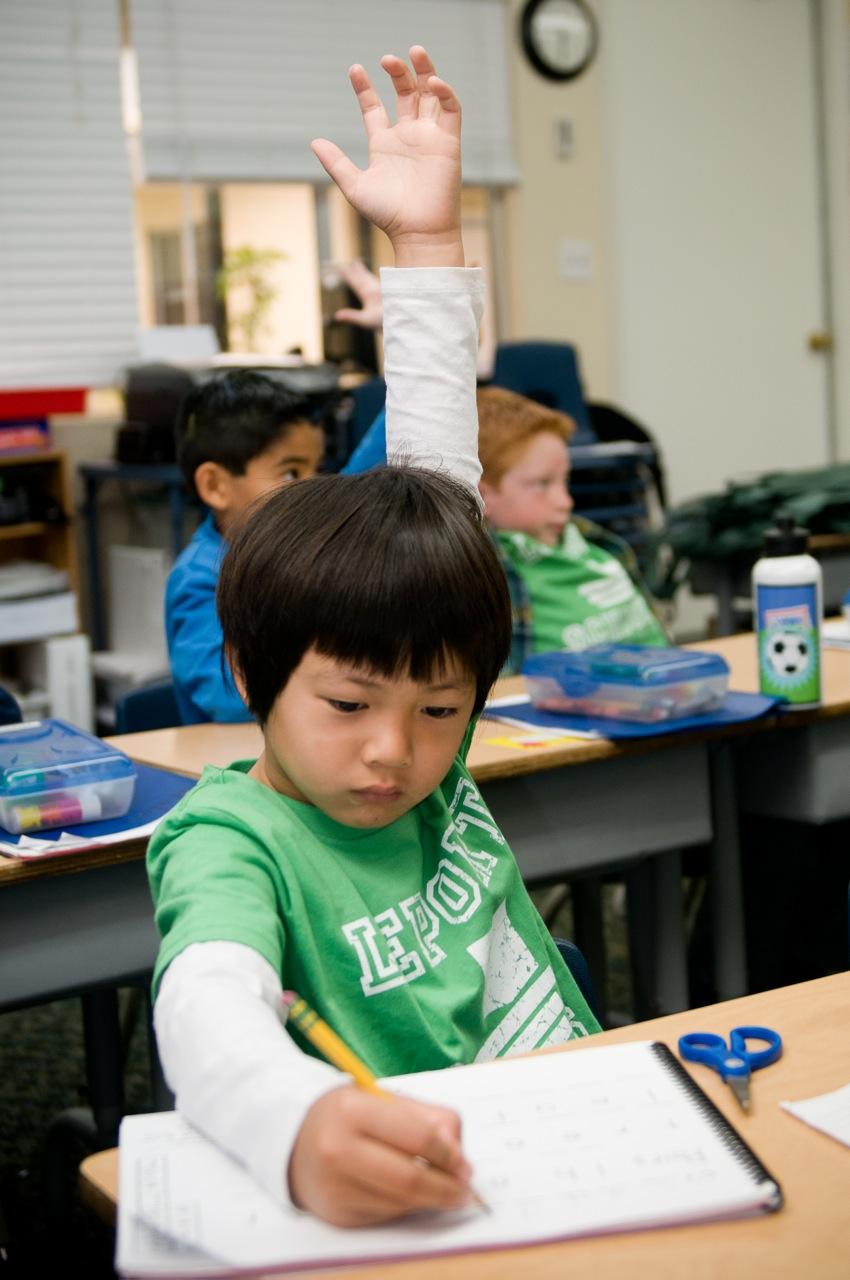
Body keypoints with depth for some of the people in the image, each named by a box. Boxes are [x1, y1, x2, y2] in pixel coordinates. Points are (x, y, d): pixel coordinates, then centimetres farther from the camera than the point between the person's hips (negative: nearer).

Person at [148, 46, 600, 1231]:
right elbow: (207, 1001, -32)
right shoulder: (228, 842, -11)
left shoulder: (425, 761, 4)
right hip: (430, 1210, -6)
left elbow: (438, 494, 7)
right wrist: (301, 1132, -53)